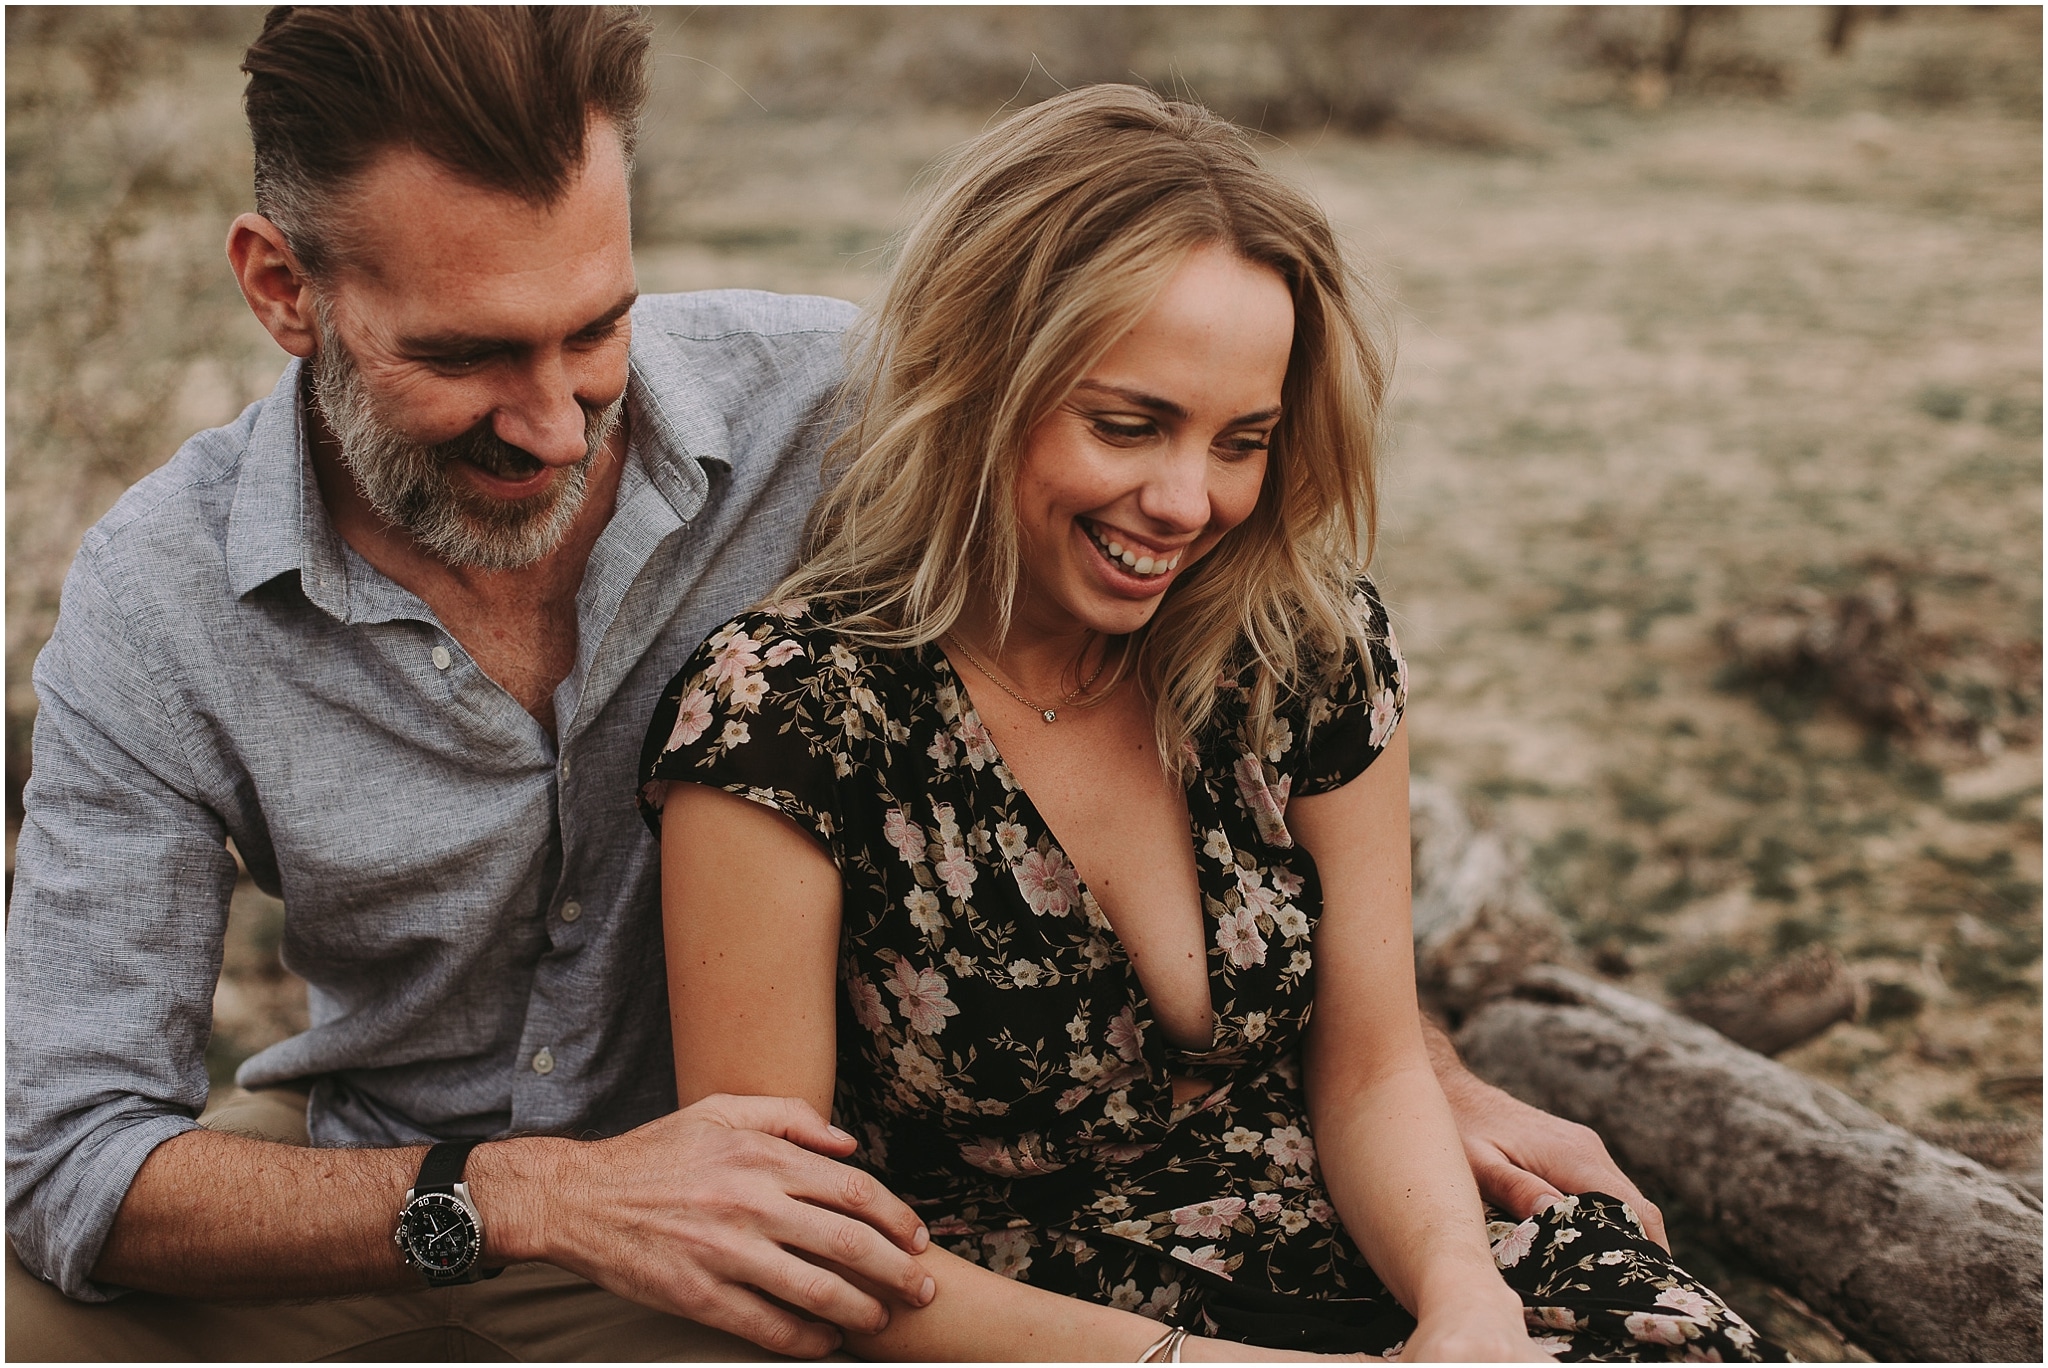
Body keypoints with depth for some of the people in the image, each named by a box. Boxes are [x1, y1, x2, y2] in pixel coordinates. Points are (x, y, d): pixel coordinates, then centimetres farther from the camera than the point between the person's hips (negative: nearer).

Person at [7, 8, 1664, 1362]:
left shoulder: (832, 413, -16)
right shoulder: (159, 602, -15)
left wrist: (1430, 1078, -3)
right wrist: (534, 1199, -32)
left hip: (768, 1215, 0)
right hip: (365, 1183, 1)